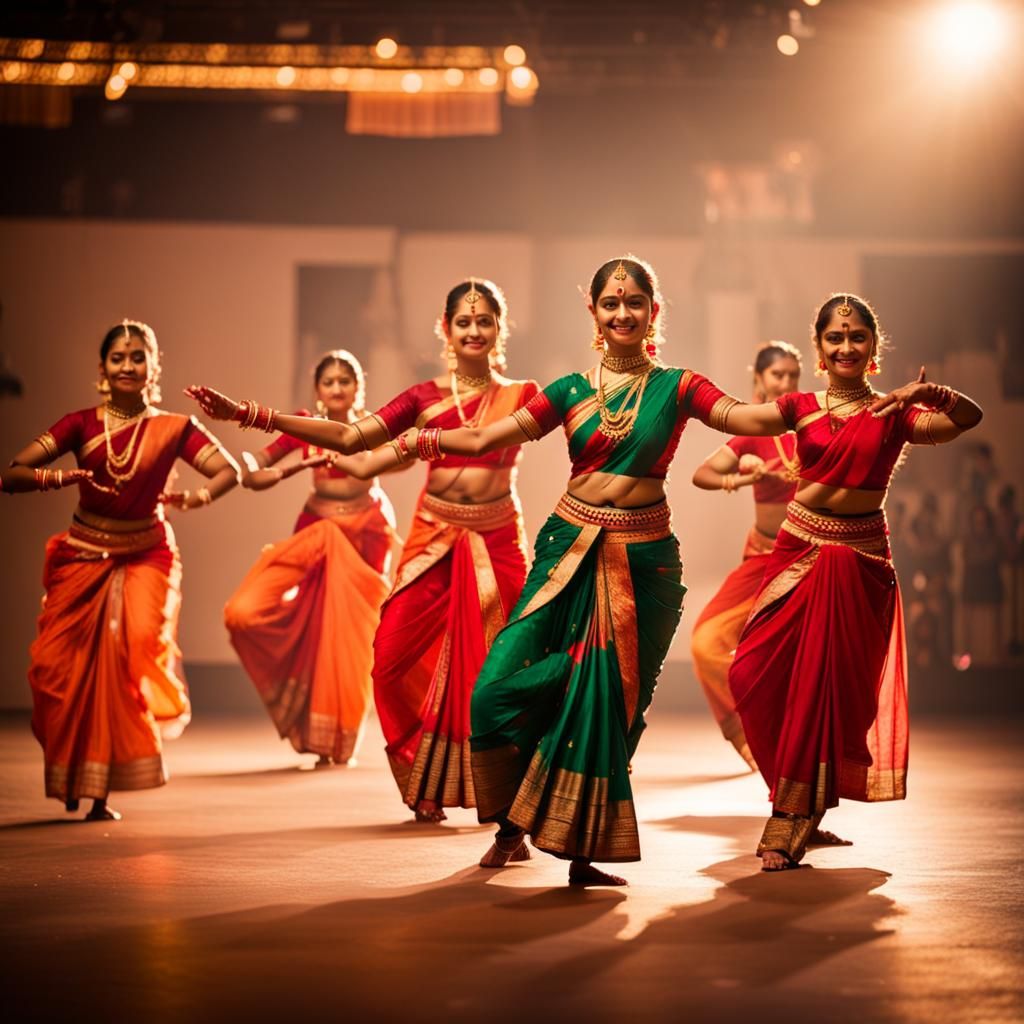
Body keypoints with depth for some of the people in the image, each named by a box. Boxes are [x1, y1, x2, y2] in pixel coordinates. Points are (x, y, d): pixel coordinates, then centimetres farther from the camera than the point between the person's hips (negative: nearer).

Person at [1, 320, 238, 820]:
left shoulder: (173, 428, -4)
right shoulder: (81, 424, -4)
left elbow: (230, 471, -8)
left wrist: (200, 495, -30)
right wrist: (56, 477, -31)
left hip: (144, 558, -1)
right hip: (83, 559, 2)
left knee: (130, 652, -20)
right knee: (64, 666, -2)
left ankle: (102, 791, -7)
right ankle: (69, 774, 25)